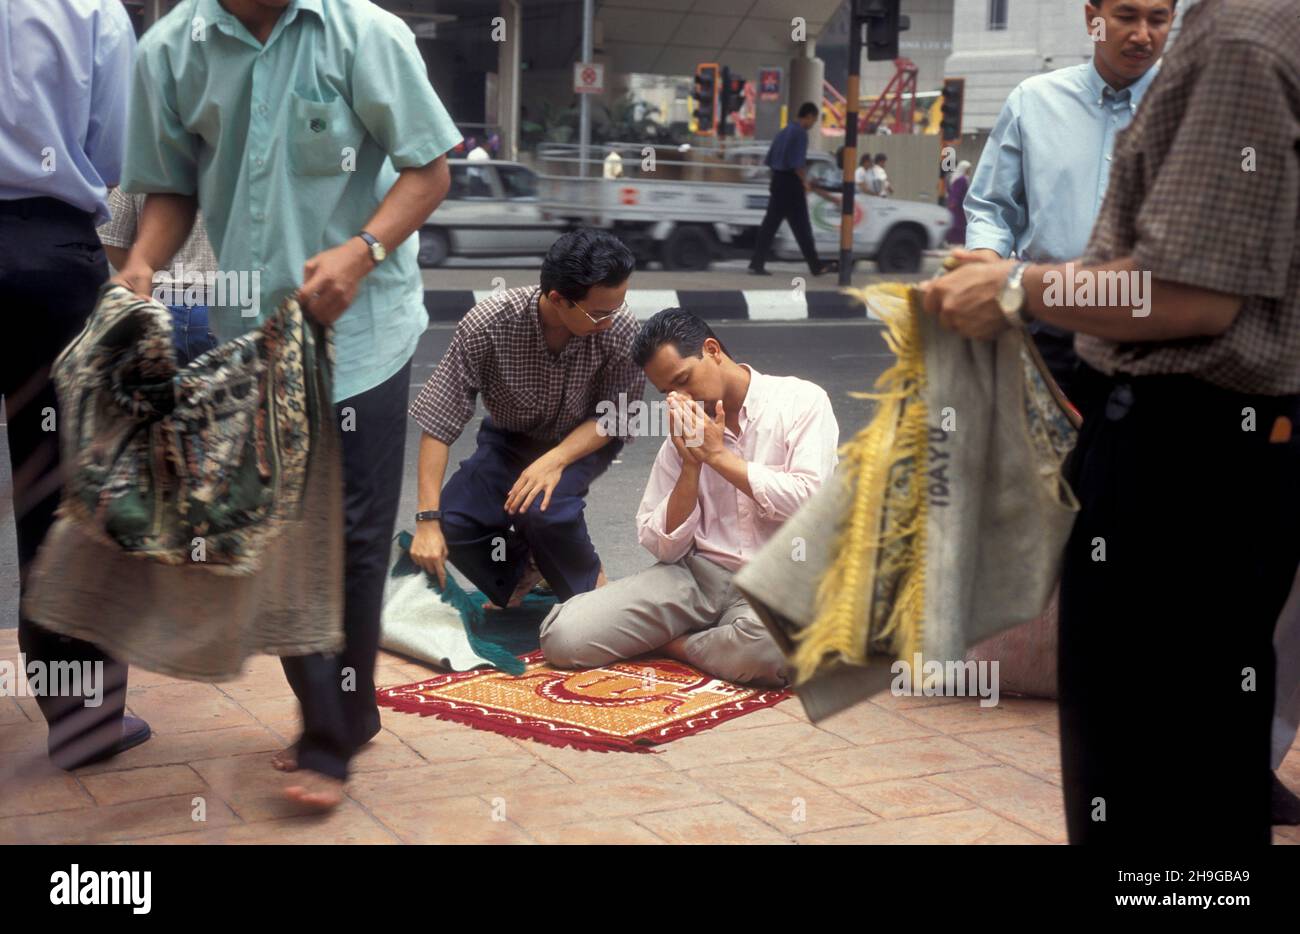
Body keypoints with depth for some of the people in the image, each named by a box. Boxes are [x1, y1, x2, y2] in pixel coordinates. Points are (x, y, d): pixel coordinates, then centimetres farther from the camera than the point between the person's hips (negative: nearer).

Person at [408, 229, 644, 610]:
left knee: (541, 507, -31)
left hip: (583, 442, -1)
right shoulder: (488, 324, -30)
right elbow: (438, 424, -24)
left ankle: (589, 583, 1)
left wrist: (555, 460, -32)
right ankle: (522, 569, 14)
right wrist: (427, 520, -29)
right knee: (451, 526, -20)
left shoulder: (621, 330, -28)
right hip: (509, 438, 2)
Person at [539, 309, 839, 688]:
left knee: (769, 645, -41)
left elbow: (810, 504, -14)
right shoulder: (686, 431, 9)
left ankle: (673, 644, -7)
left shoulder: (802, 401, -1)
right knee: (564, 637, -17)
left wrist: (719, 455, -9)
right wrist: (691, 465, -8)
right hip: (696, 574, 3)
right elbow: (663, 547, 5)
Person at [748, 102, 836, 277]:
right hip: (791, 183, -8)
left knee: (770, 223, 5)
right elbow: (798, 163, -19)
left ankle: (757, 264, 0)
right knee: (801, 226, -2)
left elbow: (769, 159, 17)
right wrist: (805, 182, -9)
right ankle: (816, 266, 6)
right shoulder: (801, 133, -11)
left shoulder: (785, 132, 15)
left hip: (777, 180, 8)